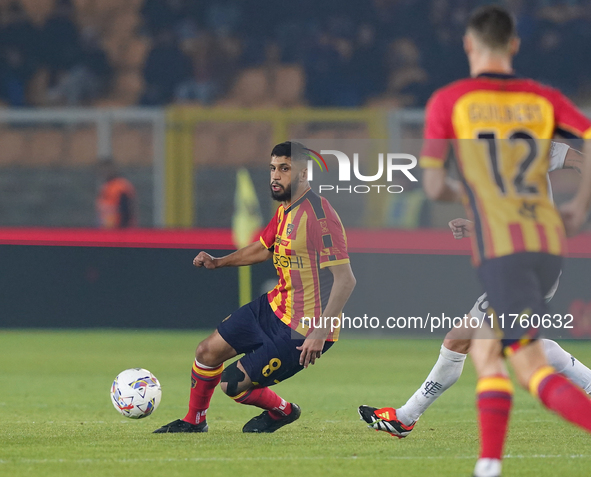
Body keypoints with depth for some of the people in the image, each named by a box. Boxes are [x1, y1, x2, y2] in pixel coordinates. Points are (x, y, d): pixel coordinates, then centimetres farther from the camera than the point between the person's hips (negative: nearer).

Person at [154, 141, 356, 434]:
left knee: (232, 384, -8)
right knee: (208, 351, 11)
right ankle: (194, 422, 35)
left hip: (303, 330, -9)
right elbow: (264, 248, 27)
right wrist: (218, 262, 14)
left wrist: (320, 332, -32)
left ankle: (282, 412, 23)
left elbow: (345, 280, -28)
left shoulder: (318, 215, -24)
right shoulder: (284, 209, 6)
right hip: (274, 307, 9)